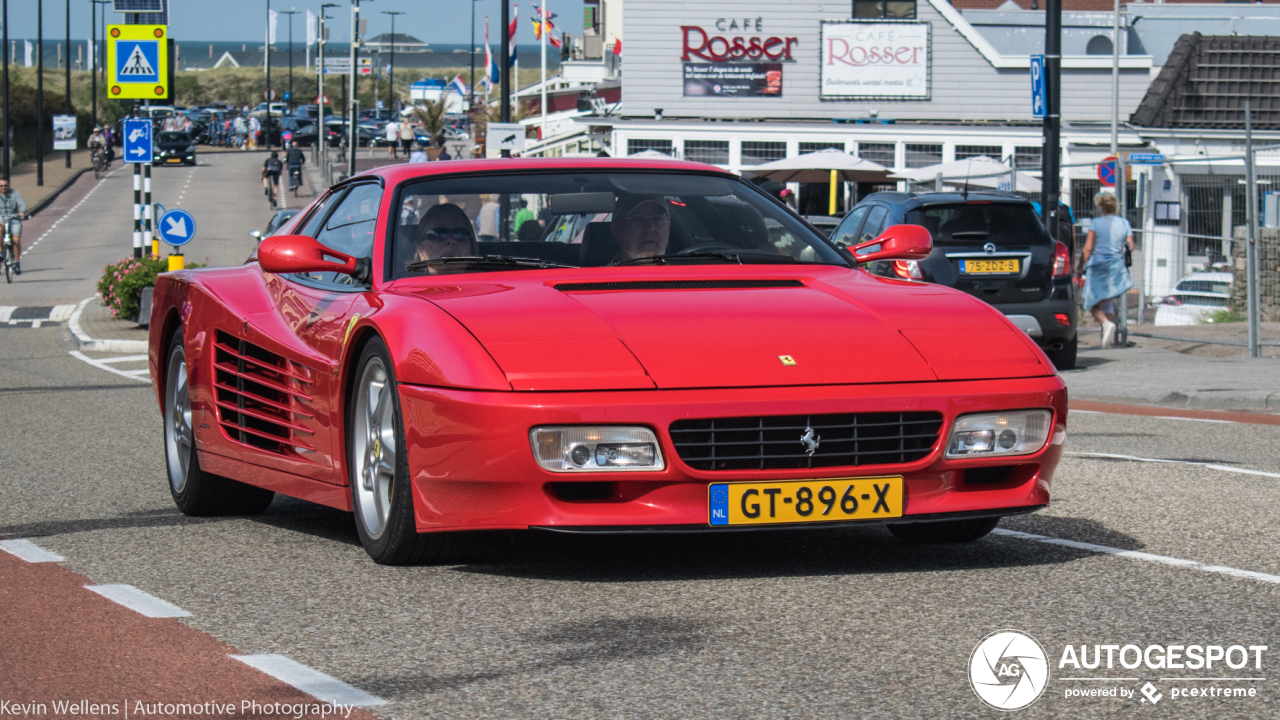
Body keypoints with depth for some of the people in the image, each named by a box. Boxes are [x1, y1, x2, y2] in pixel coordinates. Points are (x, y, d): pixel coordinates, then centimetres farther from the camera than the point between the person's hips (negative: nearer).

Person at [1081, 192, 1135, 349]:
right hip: (1117, 266, 4)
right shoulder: (1124, 223, 4)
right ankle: (1110, 337, 7)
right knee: (1108, 303, 15)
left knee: (1093, 304, 4)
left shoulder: (1096, 223, -5)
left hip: (1097, 265, -4)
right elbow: (1130, 247, 3)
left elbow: (1088, 248, -9)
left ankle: (1106, 323, -24)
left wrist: (1081, 266, -2)